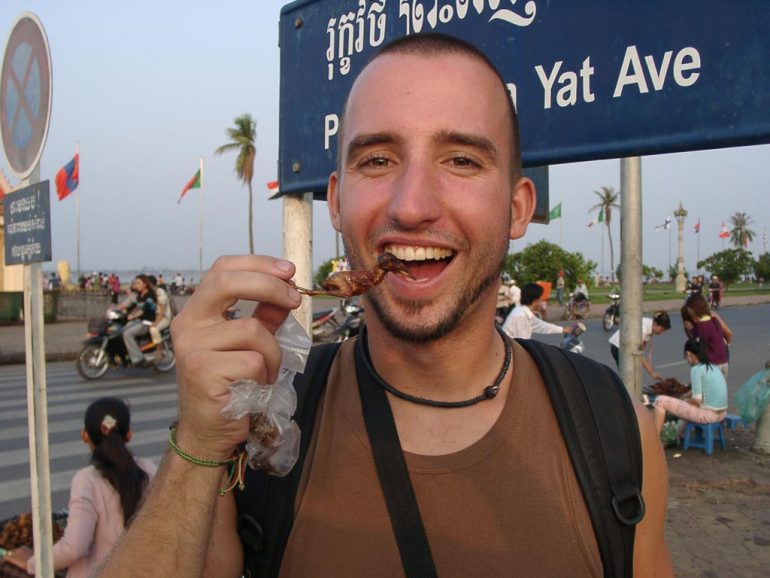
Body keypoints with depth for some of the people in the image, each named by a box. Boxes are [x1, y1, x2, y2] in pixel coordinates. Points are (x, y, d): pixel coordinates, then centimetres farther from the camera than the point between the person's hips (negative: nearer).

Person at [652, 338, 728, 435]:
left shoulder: (696, 370, -13)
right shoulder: (714, 368, 12)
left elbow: (697, 400, -16)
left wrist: (684, 401, 3)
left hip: (708, 415, -9)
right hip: (721, 413, 9)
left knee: (660, 401, -4)